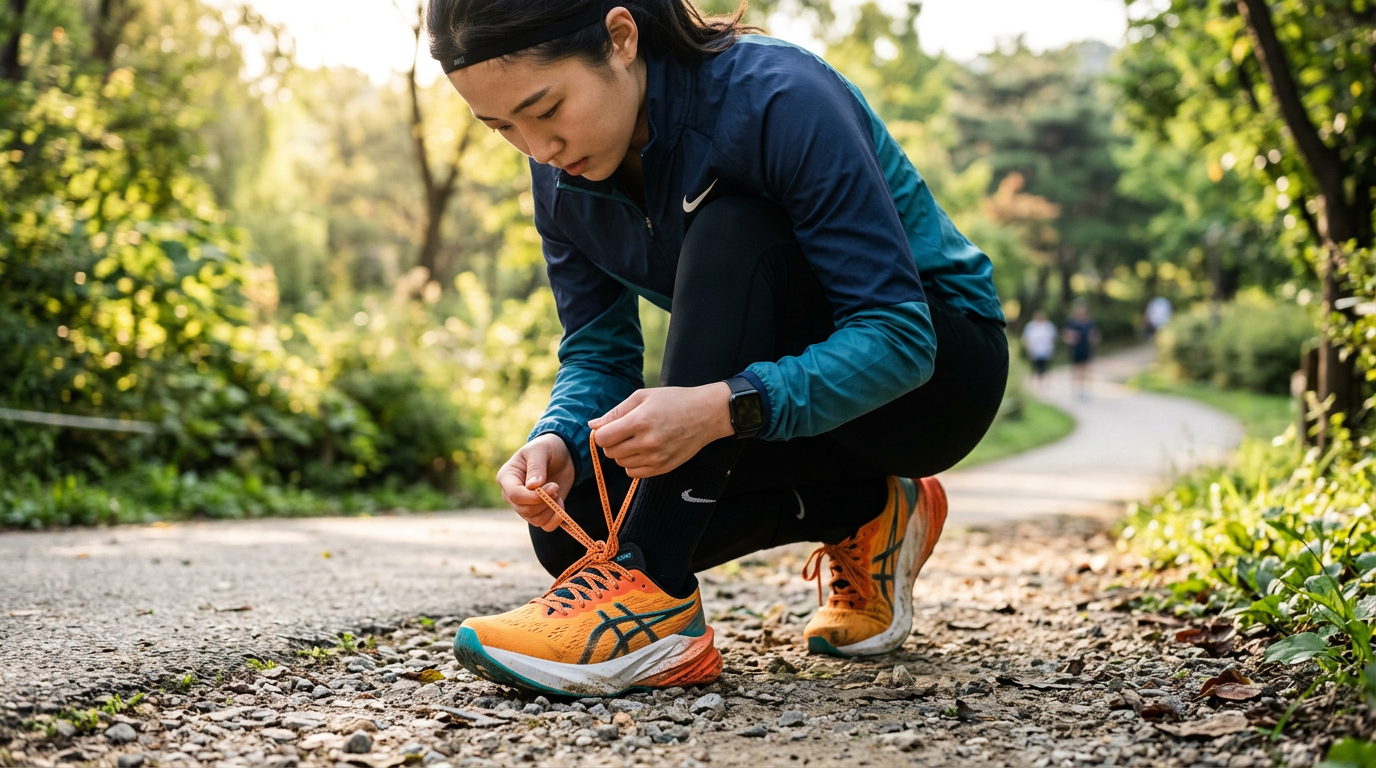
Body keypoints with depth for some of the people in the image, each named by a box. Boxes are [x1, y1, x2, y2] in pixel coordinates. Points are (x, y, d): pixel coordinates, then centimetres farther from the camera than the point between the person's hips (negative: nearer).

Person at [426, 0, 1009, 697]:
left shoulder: (779, 99, -28)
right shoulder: (563, 177, -8)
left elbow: (900, 333, -31)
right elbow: (598, 353, -3)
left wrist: (722, 407, -45)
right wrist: (557, 440, -26)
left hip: (938, 362, -6)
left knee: (729, 234, -33)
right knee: (571, 520, -15)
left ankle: (651, 588, -32)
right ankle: (862, 513, 1)